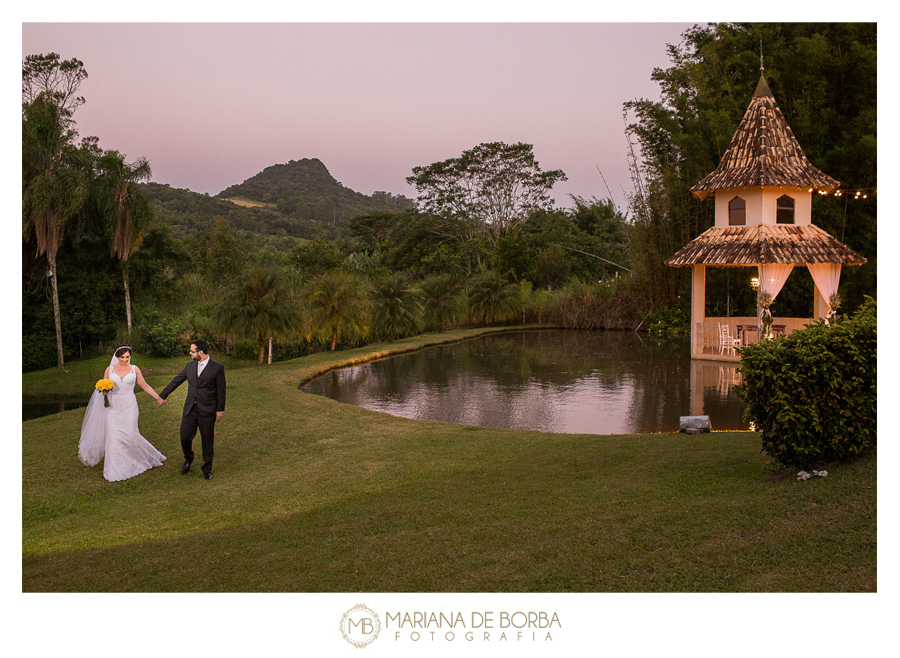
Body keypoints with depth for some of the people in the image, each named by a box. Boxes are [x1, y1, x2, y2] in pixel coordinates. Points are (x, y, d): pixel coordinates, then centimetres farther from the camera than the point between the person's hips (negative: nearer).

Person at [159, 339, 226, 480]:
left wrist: (220, 410, -5)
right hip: (190, 409, 4)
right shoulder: (190, 365, 6)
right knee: (185, 437, 4)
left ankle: (207, 468, 22)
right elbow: (176, 381, 15)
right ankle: (188, 459, 34)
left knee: (207, 441, 5)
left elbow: (221, 390, -4)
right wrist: (163, 395, 21)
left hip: (207, 410, -4)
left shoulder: (217, 368, -8)